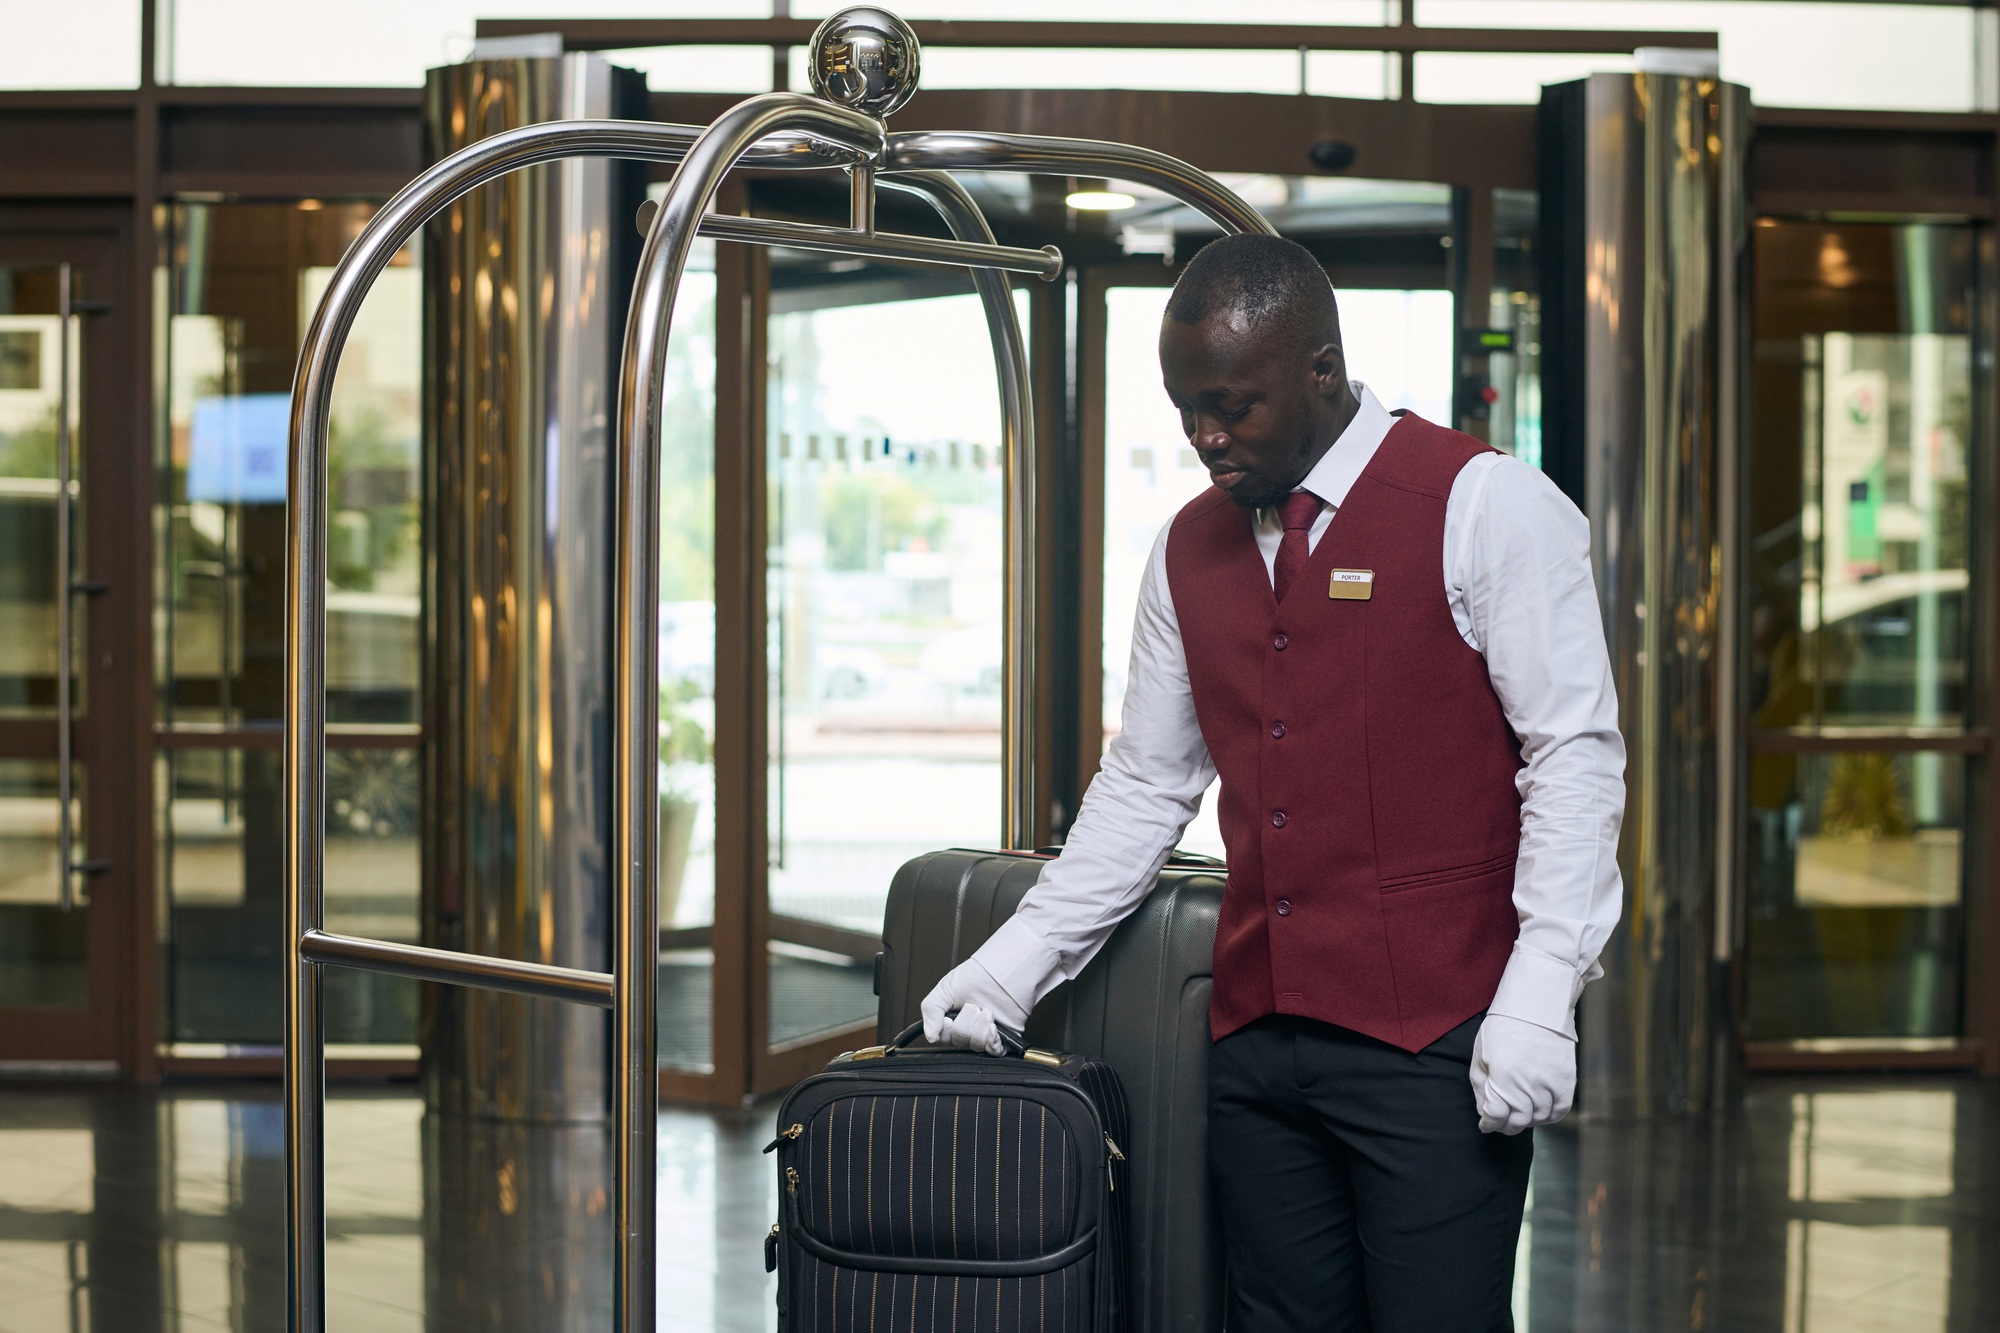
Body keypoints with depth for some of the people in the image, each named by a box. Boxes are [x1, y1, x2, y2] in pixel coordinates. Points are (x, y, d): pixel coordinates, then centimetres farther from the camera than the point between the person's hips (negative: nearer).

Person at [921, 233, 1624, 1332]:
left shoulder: (1484, 507, -4)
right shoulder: (1189, 549, 13)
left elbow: (1575, 755, -7)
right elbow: (1144, 786, 19)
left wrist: (1537, 996, -14)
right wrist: (1012, 965, 13)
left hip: (1434, 1037, -5)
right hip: (1257, 1039, 5)